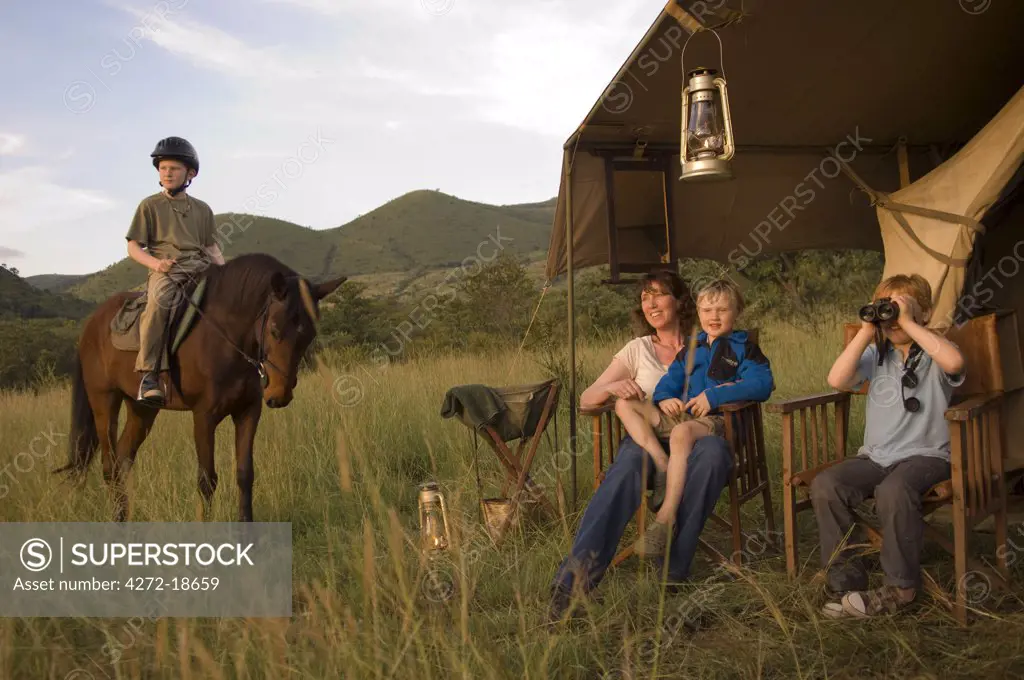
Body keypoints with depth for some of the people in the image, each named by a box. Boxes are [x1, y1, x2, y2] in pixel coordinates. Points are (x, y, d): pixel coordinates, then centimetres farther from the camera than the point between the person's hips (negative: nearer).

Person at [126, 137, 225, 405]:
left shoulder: (202, 209, 20)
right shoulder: (150, 206, 10)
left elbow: (211, 246, 23)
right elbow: (133, 247, 8)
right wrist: (154, 262, -12)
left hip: (199, 268, 5)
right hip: (164, 271, -4)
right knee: (160, 301, -37)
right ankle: (149, 374, -36)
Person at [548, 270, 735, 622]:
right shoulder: (638, 349, 20)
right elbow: (586, 399, 14)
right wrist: (612, 387, -10)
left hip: (695, 435, 0)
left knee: (713, 450, -38)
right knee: (629, 461, -37)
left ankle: (673, 571, -35)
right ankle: (572, 580, -51)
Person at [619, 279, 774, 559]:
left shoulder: (744, 348, 7)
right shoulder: (691, 349, 25)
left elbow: (761, 384, -9)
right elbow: (671, 380, 24)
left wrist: (715, 395, -17)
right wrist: (664, 398, -1)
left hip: (718, 420, -7)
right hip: (680, 416, 7)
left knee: (682, 432, -41)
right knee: (625, 404, -9)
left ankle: (665, 519, -43)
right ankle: (662, 465, -28)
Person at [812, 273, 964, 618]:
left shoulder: (934, 355, 1)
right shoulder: (875, 355, 12)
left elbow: (955, 362, -26)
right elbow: (837, 380, -5)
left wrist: (909, 324, -19)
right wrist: (866, 331, -8)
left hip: (925, 455, -4)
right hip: (875, 456, 4)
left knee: (893, 490, -36)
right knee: (824, 485, -21)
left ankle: (900, 586, -16)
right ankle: (845, 577, -9)